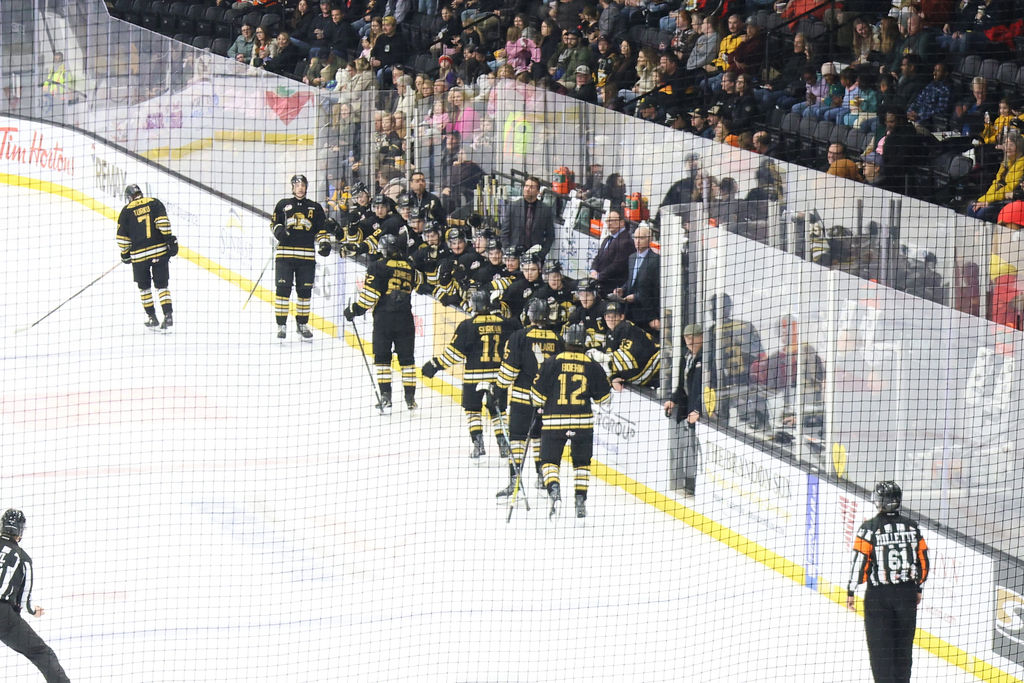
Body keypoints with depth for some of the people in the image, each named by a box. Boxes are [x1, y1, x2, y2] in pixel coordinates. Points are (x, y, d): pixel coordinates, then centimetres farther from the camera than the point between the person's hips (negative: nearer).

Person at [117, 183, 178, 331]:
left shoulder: (126, 211, 4)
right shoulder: (154, 203, 5)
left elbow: (122, 237, 4)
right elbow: (163, 222, -9)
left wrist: (125, 254, 16)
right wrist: (170, 240, -7)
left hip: (139, 255, -1)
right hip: (160, 251, 1)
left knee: (144, 287, 15)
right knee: (162, 285, 6)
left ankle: (152, 319, 17)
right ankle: (168, 315, -8)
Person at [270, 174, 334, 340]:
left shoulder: (315, 208, 11)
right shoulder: (283, 205, 9)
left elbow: (322, 228, 13)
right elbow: (274, 222, 13)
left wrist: (324, 243, -3)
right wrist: (278, 229, -10)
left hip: (306, 255, 2)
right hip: (285, 253, -2)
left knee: (305, 290, 4)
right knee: (283, 288, -8)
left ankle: (302, 324, 17)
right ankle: (281, 325, -3)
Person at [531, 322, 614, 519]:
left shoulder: (551, 363, -4)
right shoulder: (592, 366, -1)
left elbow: (538, 394, -3)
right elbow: (603, 397, 7)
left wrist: (540, 407, 19)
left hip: (554, 421, -1)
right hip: (583, 421, 1)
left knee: (549, 460, 8)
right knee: (581, 463, 17)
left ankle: (554, 493, -16)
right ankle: (581, 502, 11)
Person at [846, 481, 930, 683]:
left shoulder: (870, 528, -10)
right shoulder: (912, 526, 3)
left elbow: (860, 562, -11)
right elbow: (923, 561, 8)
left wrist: (851, 591, -2)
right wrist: (917, 588, 21)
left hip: (878, 595, -4)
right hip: (907, 593, 4)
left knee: (880, 646, 1)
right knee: (904, 645, 13)